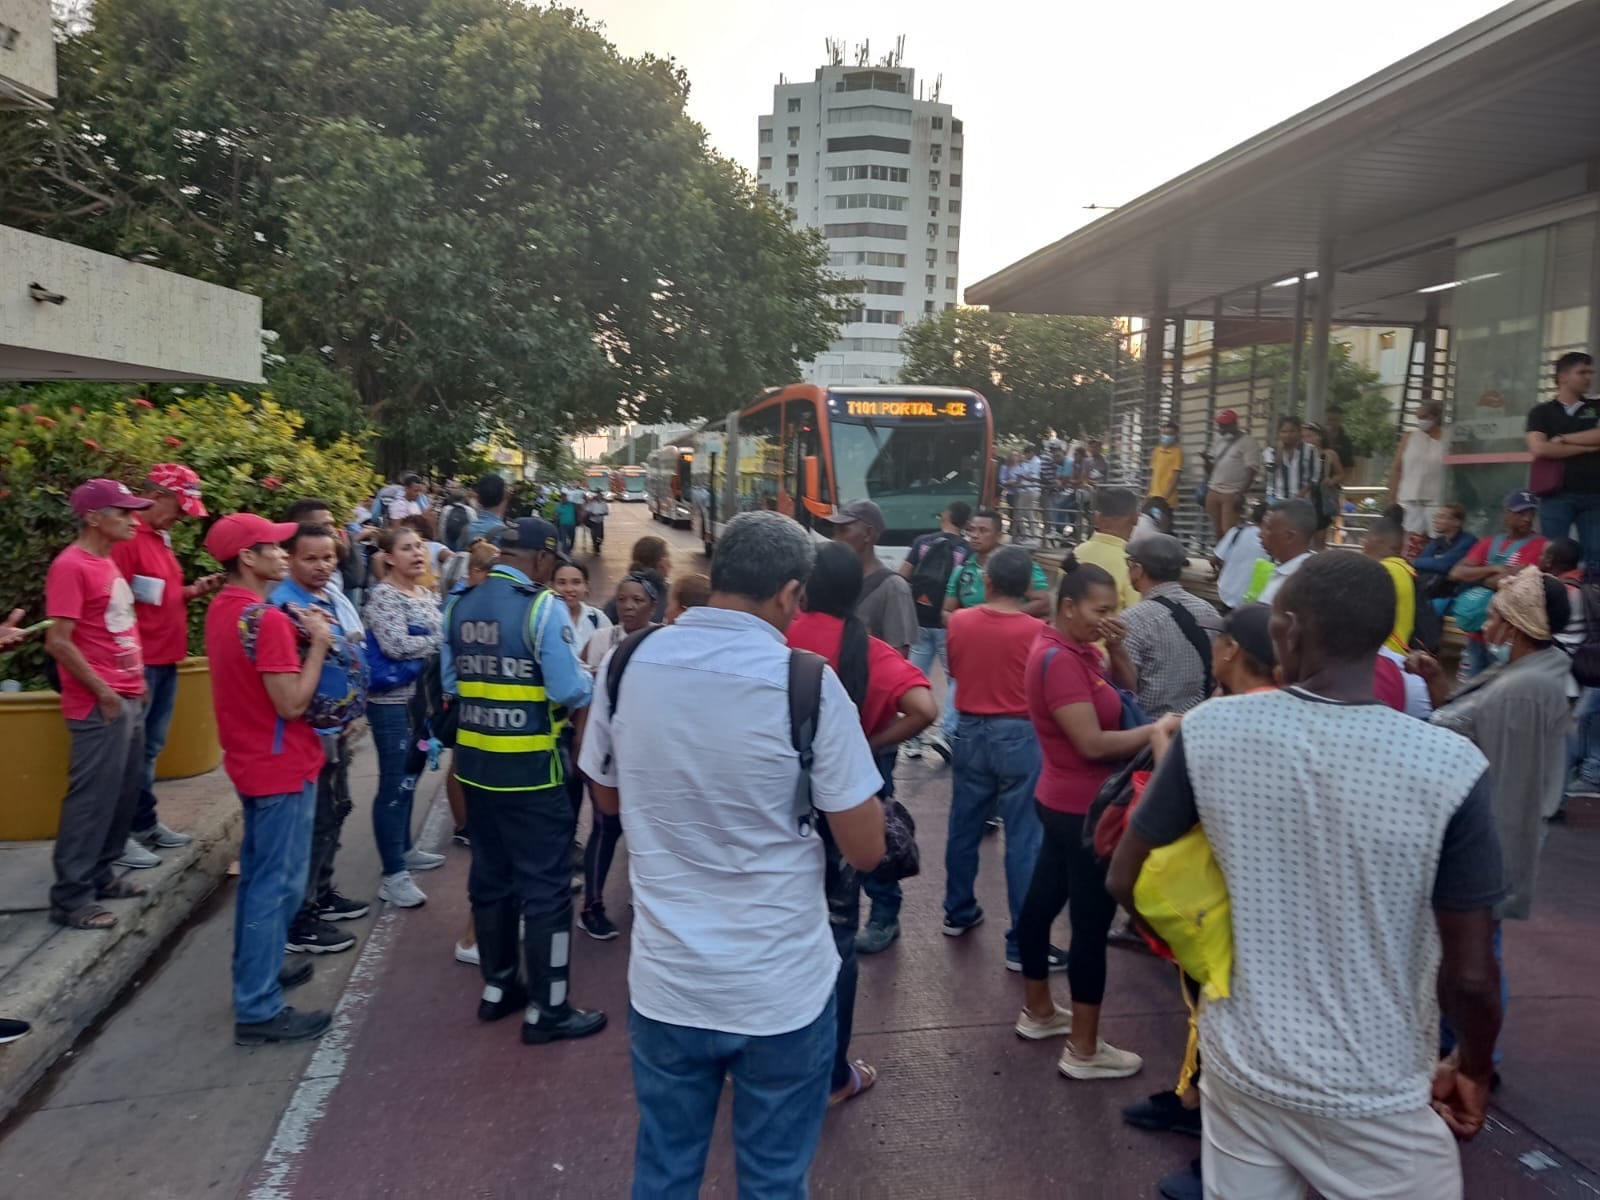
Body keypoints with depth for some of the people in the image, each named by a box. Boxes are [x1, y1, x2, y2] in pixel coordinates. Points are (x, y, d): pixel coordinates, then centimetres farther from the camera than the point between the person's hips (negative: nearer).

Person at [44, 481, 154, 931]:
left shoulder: (106, 563, 14)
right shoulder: (71, 566, -14)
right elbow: (58, 641, -19)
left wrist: (137, 680, 14)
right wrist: (103, 692, -16)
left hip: (129, 698, 9)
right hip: (100, 704, -9)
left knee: (123, 793, 14)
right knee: (92, 798, -4)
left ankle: (100, 875, 26)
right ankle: (70, 897, 5)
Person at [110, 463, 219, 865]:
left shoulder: (160, 538, 14)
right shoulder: (127, 538, -15)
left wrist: (195, 590, 3)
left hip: (166, 661, 9)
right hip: (139, 663, -9)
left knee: (149, 749, 15)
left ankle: (145, 824, 25)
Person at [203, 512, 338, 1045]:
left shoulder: (222, 609, 7)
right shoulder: (268, 619, -24)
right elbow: (292, 703, -25)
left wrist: (296, 637, 5)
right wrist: (318, 644, -16)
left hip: (251, 760, 10)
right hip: (281, 765, -10)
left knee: (257, 875, 21)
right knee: (278, 884, -2)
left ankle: (253, 974, 34)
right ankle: (258, 1009, 4)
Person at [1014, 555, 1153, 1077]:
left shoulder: (1072, 650, 8)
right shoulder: (1059, 660, -23)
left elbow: (1121, 694, 9)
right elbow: (1093, 743, -27)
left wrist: (1114, 648, -5)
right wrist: (1159, 729, -20)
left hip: (1065, 802, 10)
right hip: (1083, 808, -10)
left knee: (1044, 899, 19)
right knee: (1092, 921, -2)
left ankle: (1038, 1012, 35)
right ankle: (1083, 1050, 8)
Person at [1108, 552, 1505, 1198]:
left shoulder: (1212, 728, -14)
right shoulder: (1448, 765, -19)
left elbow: (1125, 881, -4)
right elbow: (1469, 975, -12)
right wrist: (1474, 1069, 8)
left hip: (1241, 1069, 2)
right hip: (1376, 1096, -2)